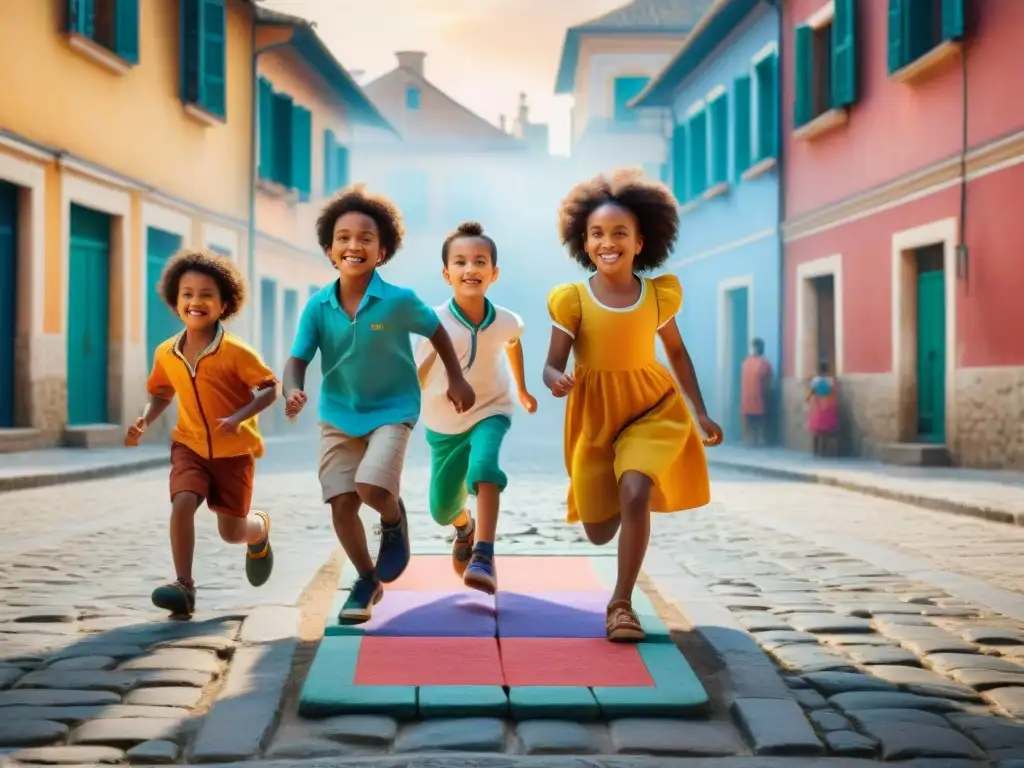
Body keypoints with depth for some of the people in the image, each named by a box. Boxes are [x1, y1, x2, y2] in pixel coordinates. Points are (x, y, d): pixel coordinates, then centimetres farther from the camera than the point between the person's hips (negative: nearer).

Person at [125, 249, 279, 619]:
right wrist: (144, 421, -7)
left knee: (232, 532, 6)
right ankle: (184, 587, -15)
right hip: (190, 446, 3)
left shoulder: (235, 351, -18)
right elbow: (161, 393, 12)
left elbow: (270, 388, -14)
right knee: (182, 504, -24)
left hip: (234, 451, -2)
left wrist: (239, 418, -29)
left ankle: (260, 530, 43)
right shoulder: (166, 353, -5)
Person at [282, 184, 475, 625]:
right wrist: (292, 393, -30)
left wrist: (456, 380, 5)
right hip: (338, 415, 3)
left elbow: (437, 332, 1)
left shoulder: (400, 300, -17)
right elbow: (298, 360, -10)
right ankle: (367, 580, 24)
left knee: (372, 489, -23)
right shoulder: (318, 306, -12)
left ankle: (394, 520, 15)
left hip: (392, 410, -3)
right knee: (341, 504, 0)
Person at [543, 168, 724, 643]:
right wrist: (557, 382, -36)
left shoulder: (659, 293, -6)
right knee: (599, 532, 8)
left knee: (634, 492, -26)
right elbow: (553, 364, -12)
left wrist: (700, 411, 4)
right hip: (594, 417, 0)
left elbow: (677, 352, 9)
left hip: (652, 408, 0)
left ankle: (622, 602, -10)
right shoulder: (573, 300, -12)